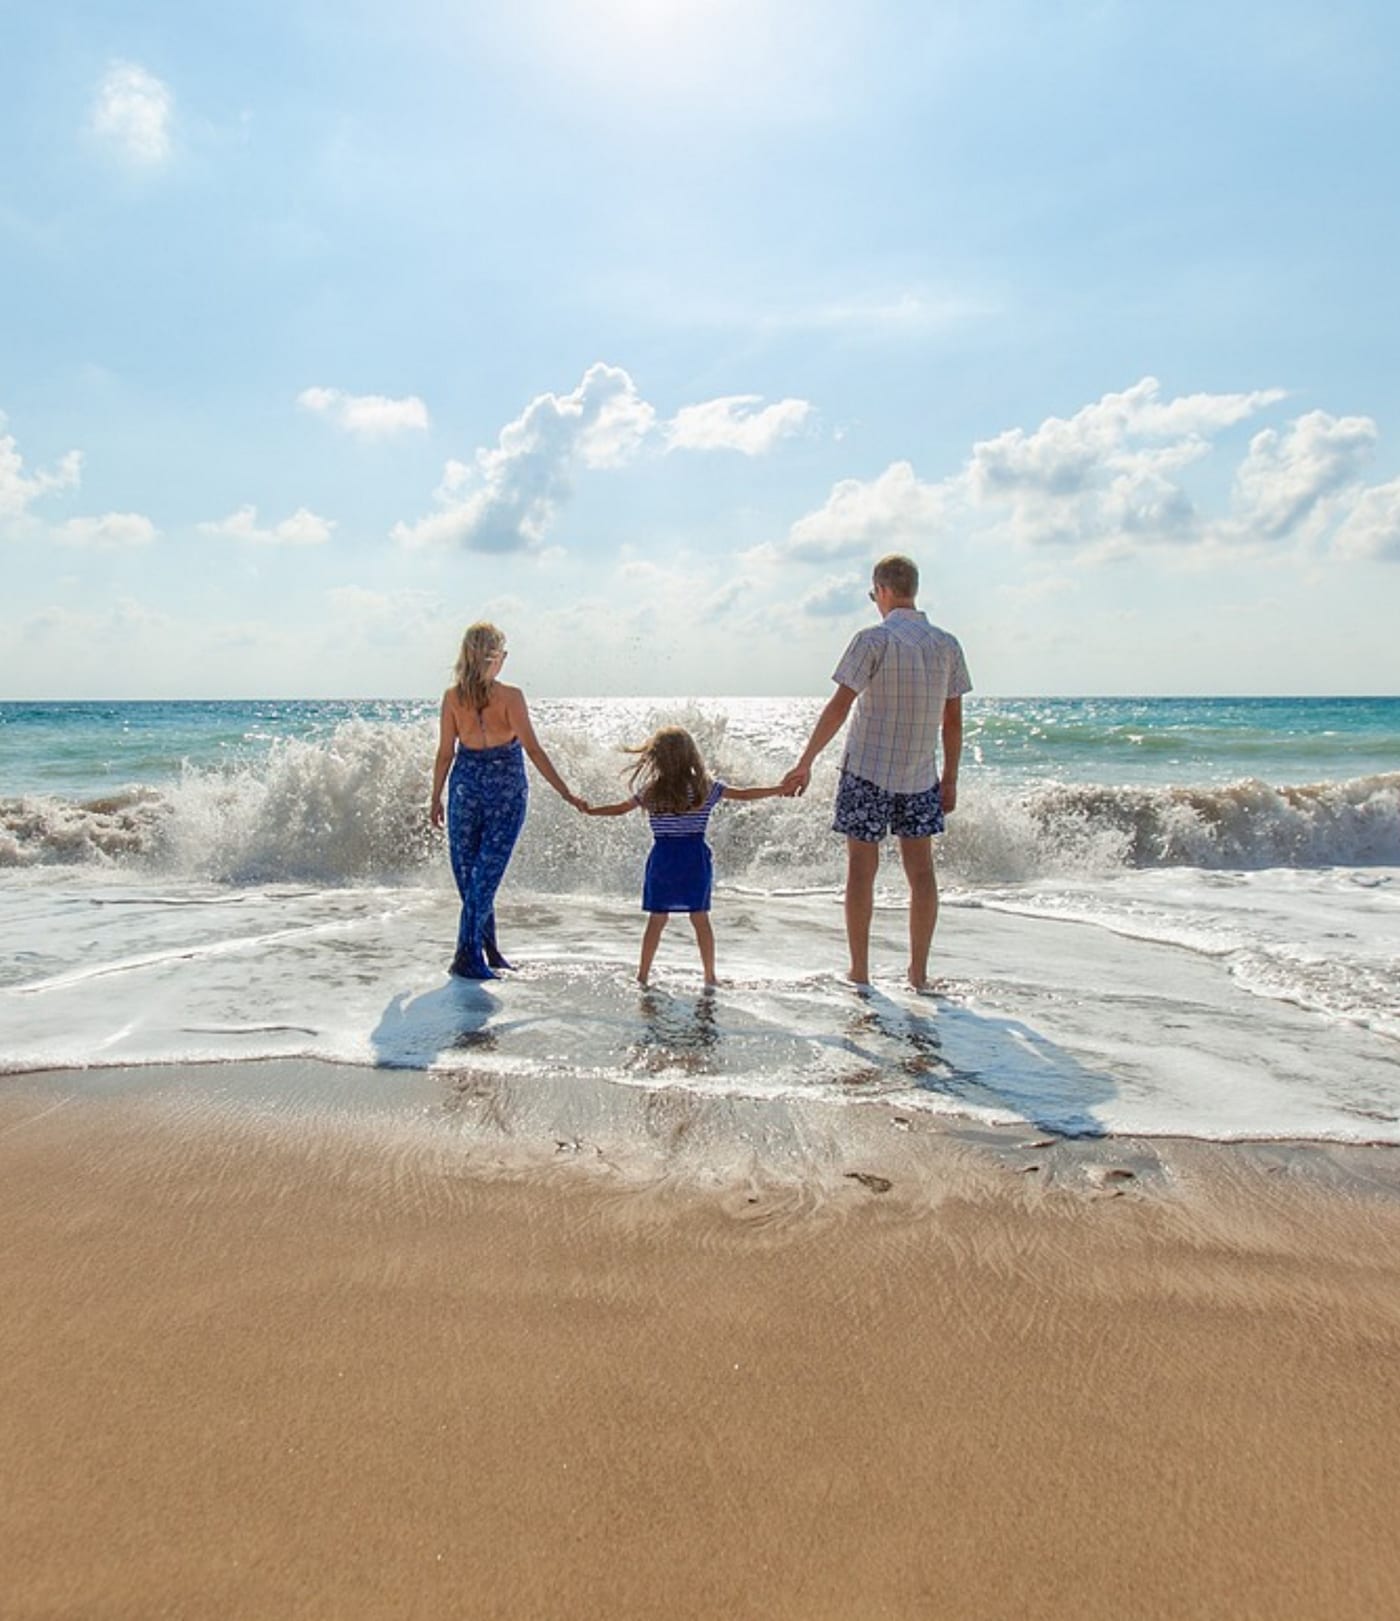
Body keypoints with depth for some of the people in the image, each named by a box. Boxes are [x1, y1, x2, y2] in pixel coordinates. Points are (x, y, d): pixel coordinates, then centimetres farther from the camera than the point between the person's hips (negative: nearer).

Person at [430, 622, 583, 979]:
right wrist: (566, 794, -11)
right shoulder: (510, 697, -12)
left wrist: (436, 799, 11)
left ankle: (487, 950, 21)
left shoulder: (452, 697, -3)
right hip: (506, 789, -3)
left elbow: (445, 753, 1)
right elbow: (533, 750, -15)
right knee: (486, 873, 2)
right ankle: (468, 957, 1)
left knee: (468, 872, 13)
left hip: (466, 785, 3)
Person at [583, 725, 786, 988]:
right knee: (700, 918, 6)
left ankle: (643, 976, 14)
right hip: (695, 858, 0)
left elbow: (619, 809, 9)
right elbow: (743, 794, 1)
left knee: (656, 919, 8)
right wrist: (780, 789, 9)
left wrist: (590, 810, 25)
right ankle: (710, 977, 10)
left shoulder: (650, 791, -2)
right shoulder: (706, 787, -2)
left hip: (662, 859, 0)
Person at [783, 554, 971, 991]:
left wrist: (805, 763, -10)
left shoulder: (874, 640, -10)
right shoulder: (947, 645, 4)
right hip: (920, 775, 4)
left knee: (862, 868, 4)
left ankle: (859, 972, 9)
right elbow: (953, 719, 7)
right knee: (921, 869, 9)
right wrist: (950, 779, 14)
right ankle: (918, 972, 13)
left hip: (867, 771, -4)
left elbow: (839, 706, -14)